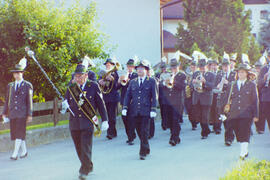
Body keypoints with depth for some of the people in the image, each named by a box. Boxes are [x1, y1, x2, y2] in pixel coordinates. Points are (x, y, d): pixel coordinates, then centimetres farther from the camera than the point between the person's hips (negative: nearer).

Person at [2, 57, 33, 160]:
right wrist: (4, 113, 12)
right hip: (12, 114, 5)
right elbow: (7, 101, 18)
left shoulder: (27, 85, 3)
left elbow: (29, 101, 1)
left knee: (19, 133, -11)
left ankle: (15, 154, -12)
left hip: (22, 114, -5)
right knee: (14, 133, 6)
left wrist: (30, 115, -3)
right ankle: (24, 151, 20)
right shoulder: (10, 86, 16)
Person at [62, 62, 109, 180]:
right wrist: (64, 107, -14)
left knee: (86, 147, -10)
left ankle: (84, 171, -5)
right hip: (74, 123, 4)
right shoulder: (71, 88, 8)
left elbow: (101, 104, 3)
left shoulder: (94, 86, 0)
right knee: (79, 148, 11)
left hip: (88, 122, -4)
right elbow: (66, 103, 12)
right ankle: (88, 166, 29)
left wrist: (104, 120, 1)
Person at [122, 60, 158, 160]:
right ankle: (146, 149, 24)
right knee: (139, 132, 8)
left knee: (144, 132, -6)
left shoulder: (151, 81, 5)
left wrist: (153, 109, -10)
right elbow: (128, 95, 11)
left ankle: (143, 152, -1)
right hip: (134, 111, 4)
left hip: (145, 111, -4)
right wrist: (125, 107, -2)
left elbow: (154, 96, -1)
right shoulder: (132, 82, 15)